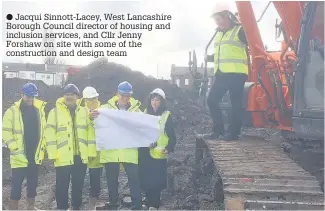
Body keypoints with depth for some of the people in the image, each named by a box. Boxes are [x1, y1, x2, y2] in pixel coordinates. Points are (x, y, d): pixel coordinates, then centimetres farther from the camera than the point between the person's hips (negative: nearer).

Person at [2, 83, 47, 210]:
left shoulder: (39, 110, 8)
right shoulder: (12, 111, -4)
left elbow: (43, 130, 13)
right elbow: (5, 131, -6)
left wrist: (42, 147, 7)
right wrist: (14, 147, -13)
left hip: (35, 155, 4)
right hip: (19, 155, -4)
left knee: (33, 181, 15)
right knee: (17, 183, 0)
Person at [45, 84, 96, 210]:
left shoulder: (85, 112, 9)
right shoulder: (55, 112, 1)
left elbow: (90, 132, 8)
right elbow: (50, 134, -3)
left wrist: (91, 151, 2)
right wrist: (52, 154, -10)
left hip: (81, 157, 2)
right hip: (63, 157, -2)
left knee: (78, 185, 13)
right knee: (62, 186, 4)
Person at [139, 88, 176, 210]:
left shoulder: (166, 116, -2)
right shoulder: (145, 113, 10)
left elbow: (172, 136, -3)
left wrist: (169, 148, -19)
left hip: (159, 154, -3)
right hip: (144, 153, 3)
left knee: (156, 182, -2)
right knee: (145, 181, 7)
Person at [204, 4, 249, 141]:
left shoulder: (240, 30, -3)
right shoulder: (219, 33, 21)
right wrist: (209, 57, 13)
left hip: (236, 73, -8)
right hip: (221, 73, 8)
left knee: (235, 103, -2)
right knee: (212, 100, 5)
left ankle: (233, 132, 5)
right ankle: (218, 130, 14)